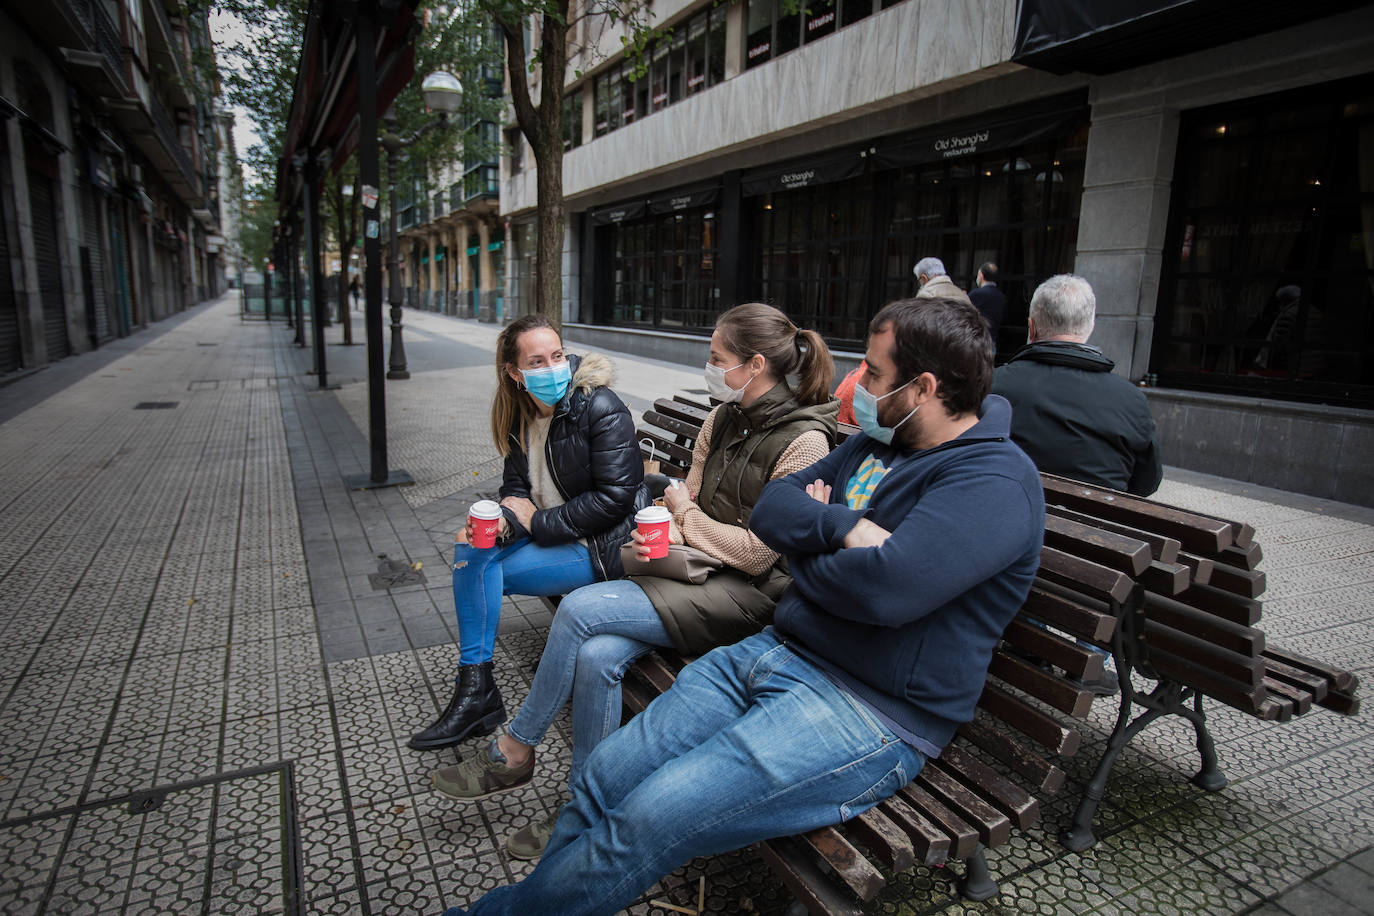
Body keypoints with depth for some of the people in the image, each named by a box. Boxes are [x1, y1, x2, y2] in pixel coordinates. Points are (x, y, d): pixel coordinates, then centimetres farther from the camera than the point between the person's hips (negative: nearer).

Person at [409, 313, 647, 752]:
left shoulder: (601, 408, -18)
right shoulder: (521, 416, 5)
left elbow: (614, 497, -21)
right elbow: (517, 485, 11)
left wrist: (537, 522, -17)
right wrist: (502, 517, -14)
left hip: (599, 546, -8)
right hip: (549, 531, 8)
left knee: (479, 569, -16)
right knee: (470, 548, -11)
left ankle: (477, 694, 1)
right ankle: (474, 691, -3)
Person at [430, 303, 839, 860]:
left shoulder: (803, 442, -15)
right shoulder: (722, 420, 8)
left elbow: (758, 552, -17)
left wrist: (684, 512, -5)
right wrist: (667, 532, -8)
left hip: (749, 596, -7)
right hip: (697, 571, 7)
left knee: (581, 608, -20)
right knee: (597, 656, -19)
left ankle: (514, 752, 2)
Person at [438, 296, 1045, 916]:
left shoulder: (995, 481, -13)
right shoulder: (877, 441, 14)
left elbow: (886, 586, -28)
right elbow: (770, 508, 8)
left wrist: (804, 554, -7)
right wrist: (845, 528, -12)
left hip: (871, 713, -8)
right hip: (775, 651, 8)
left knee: (651, 818, -17)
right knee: (603, 777, 1)